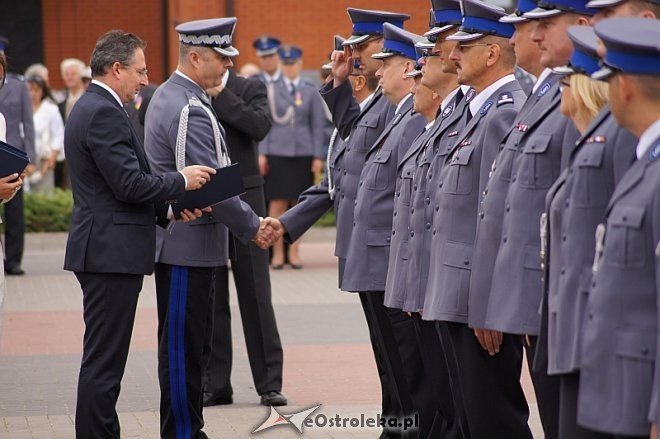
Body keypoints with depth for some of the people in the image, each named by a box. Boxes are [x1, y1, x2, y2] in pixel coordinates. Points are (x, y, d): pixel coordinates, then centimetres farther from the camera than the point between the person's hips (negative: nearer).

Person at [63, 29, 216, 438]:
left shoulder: (92, 107, 17)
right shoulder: (104, 113, -16)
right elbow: (129, 184, -21)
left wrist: (169, 208, 9)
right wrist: (181, 181, -8)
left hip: (104, 251, 11)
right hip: (111, 252, -11)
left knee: (103, 360, 15)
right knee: (104, 362, -7)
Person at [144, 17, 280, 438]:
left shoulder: (170, 96, 14)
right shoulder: (190, 110, -20)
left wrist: (252, 220, 13)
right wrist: (252, 227, -9)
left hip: (185, 243, 11)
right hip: (188, 246, -11)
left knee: (191, 345, 15)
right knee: (183, 347, -4)